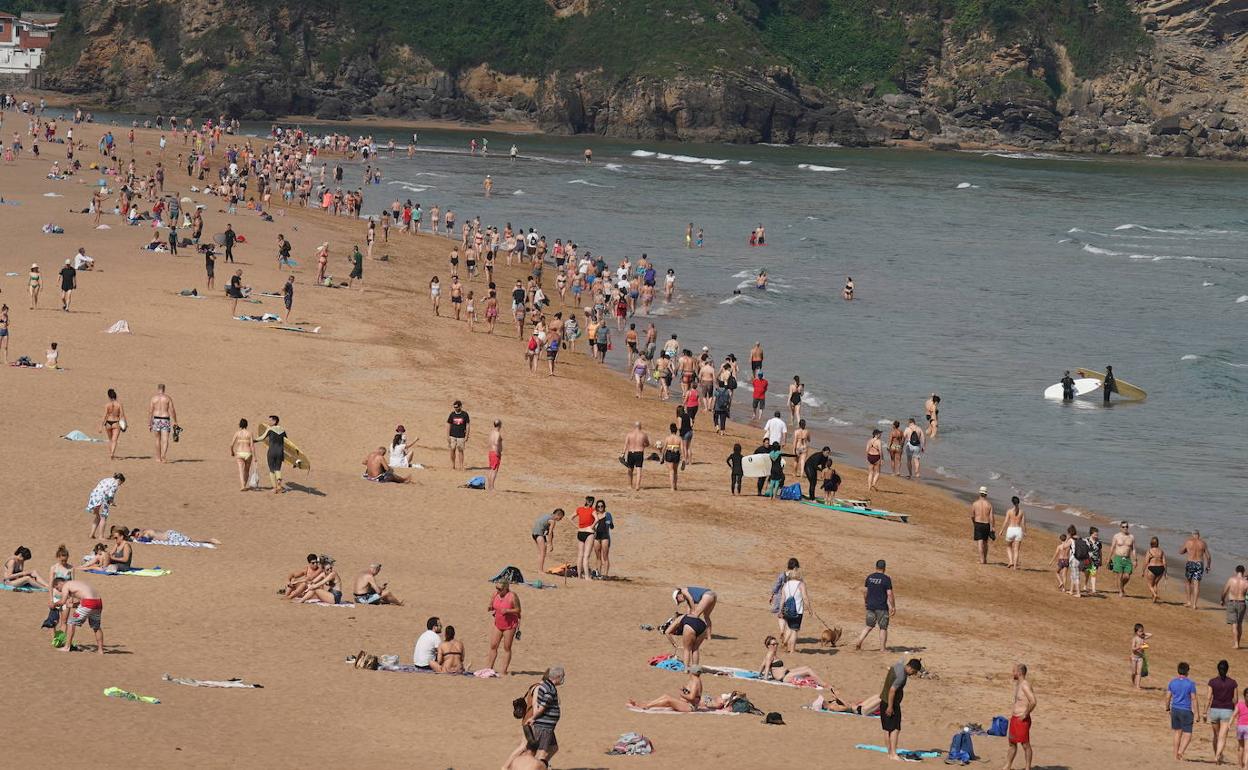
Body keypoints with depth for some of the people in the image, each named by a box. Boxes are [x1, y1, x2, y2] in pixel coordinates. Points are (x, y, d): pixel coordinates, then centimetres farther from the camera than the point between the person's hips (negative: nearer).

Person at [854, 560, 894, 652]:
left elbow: (865, 591, 11)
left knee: (869, 626, 16)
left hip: (870, 606, 5)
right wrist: (893, 607, -7)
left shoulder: (869, 577, 4)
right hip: (882, 607, -5)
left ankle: (858, 642, 5)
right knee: (883, 628, 6)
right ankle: (882, 648, 7)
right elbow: (889, 594, -13)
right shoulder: (886, 579, -11)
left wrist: (866, 602, 26)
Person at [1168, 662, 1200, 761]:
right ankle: (1181, 751, -23)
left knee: (1178, 732, 16)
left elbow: (1168, 697, 4)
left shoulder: (1172, 682, 1)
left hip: (1175, 709, 4)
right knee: (1187, 735, 2)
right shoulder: (1190, 684, -10)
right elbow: (1194, 699, -10)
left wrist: (1167, 708, 19)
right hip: (1186, 711, -4)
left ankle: (1176, 756, 17)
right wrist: (1196, 713, -6)